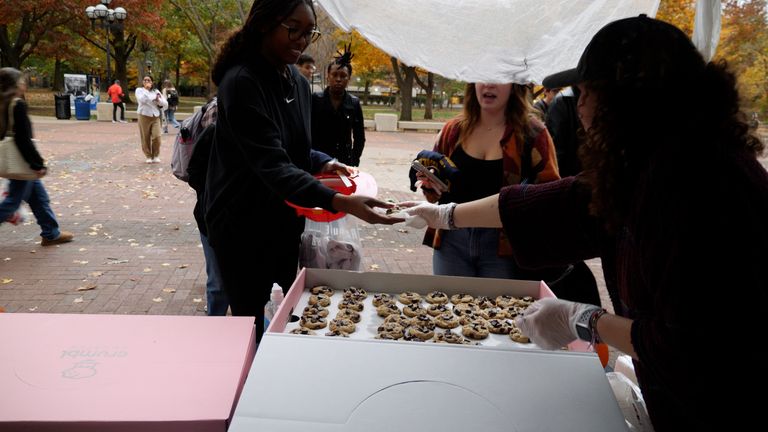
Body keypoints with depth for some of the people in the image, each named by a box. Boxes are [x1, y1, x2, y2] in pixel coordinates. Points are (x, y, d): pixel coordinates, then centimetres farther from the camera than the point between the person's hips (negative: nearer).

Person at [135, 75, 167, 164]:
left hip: (155, 117, 2)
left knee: (157, 137, -12)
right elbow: (142, 99, -17)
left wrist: (159, 100, -9)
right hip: (144, 116, -2)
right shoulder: (139, 90, 6)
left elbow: (165, 105, 10)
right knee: (145, 138, 1)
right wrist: (146, 89, -8)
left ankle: (156, 156, 6)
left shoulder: (156, 91, 15)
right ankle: (148, 156, 17)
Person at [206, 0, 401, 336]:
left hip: (285, 222, 8)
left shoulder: (298, 82, 6)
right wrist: (339, 202, -40)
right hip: (242, 224, -7)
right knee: (251, 321, 3)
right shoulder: (241, 82, -20)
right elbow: (272, 164, -29)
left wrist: (322, 163, -4)